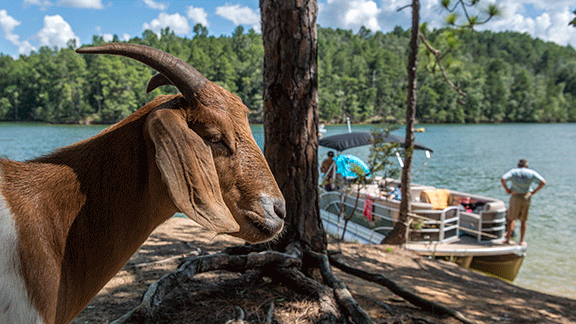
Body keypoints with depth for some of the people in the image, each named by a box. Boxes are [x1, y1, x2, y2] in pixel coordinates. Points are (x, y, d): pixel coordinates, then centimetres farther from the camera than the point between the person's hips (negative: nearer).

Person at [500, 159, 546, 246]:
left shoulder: (513, 171, 0)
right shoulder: (531, 173, 4)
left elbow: (502, 179, -17)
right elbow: (543, 182, -5)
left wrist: (507, 189, -7)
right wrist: (534, 191, 0)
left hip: (515, 197, -1)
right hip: (526, 198, 2)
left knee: (511, 219, 11)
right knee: (523, 221, 12)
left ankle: (508, 238, 11)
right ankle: (522, 240, 17)